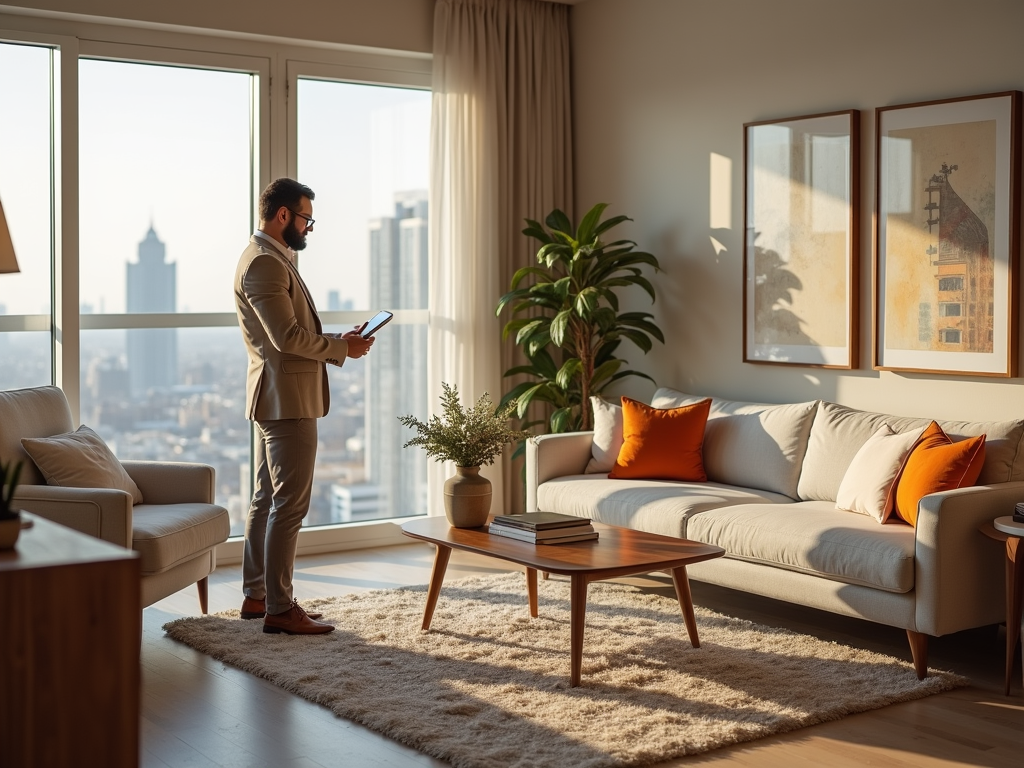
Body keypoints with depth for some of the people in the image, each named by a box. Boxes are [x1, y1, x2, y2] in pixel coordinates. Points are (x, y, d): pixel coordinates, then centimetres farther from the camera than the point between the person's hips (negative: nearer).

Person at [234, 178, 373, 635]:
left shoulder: (271, 258, 19)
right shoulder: (264, 262, -16)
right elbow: (287, 336, -23)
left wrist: (338, 341, 9)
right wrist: (343, 348, -12)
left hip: (276, 399, 11)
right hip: (286, 398, -11)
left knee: (267, 499, 14)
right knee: (290, 503, -8)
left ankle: (256, 595, 22)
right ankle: (279, 609, -5)